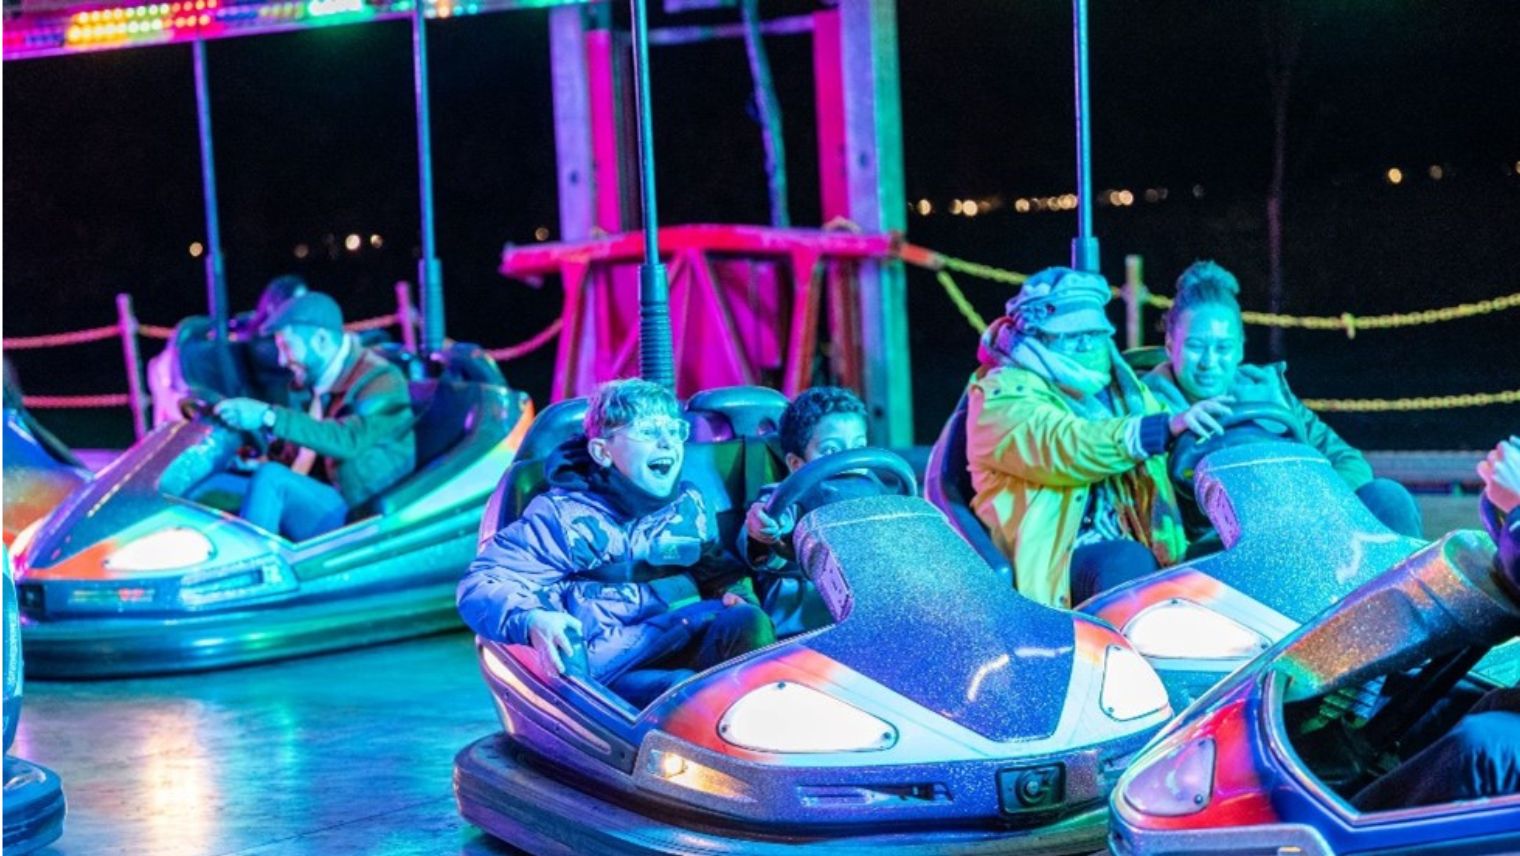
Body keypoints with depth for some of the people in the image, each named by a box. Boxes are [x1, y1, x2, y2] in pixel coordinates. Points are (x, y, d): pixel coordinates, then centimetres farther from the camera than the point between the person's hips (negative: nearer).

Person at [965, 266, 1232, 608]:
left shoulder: (1120, 390, 22)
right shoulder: (1003, 394, 0)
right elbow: (1066, 448, -18)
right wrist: (1167, 427, -29)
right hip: (1053, 567, -6)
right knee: (1128, 563, -34)